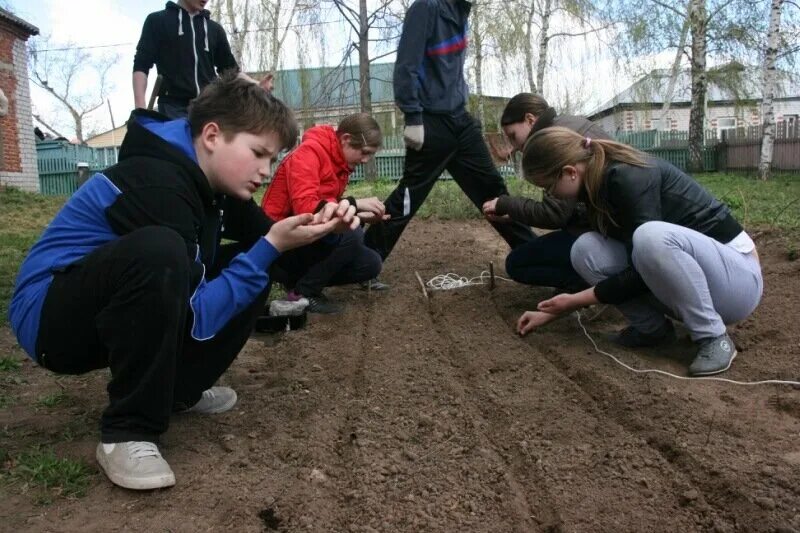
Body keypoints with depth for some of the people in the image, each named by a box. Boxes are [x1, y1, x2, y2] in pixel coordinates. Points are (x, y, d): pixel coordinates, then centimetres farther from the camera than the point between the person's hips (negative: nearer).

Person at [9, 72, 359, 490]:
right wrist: (271, 248, -27)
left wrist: (318, 226, -13)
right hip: (50, 318, -9)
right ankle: (127, 433, -20)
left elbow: (264, 238, 7)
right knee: (158, 251, -38)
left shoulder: (210, 176, -1)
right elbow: (195, 314, -26)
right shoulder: (159, 184, -28)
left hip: (112, 314, 9)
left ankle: (178, 389, 9)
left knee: (252, 264, 1)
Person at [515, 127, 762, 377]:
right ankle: (651, 327, 3)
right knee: (585, 249, -10)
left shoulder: (629, 177, -24)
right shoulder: (601, 184, 1)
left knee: (651, 236, -37)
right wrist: (552, 311, 12)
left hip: (737, 275, -7)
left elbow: (642, 271, -24)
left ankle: (713, 338, -18)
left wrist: (575, 300, -15)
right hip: (685, 269, 7)